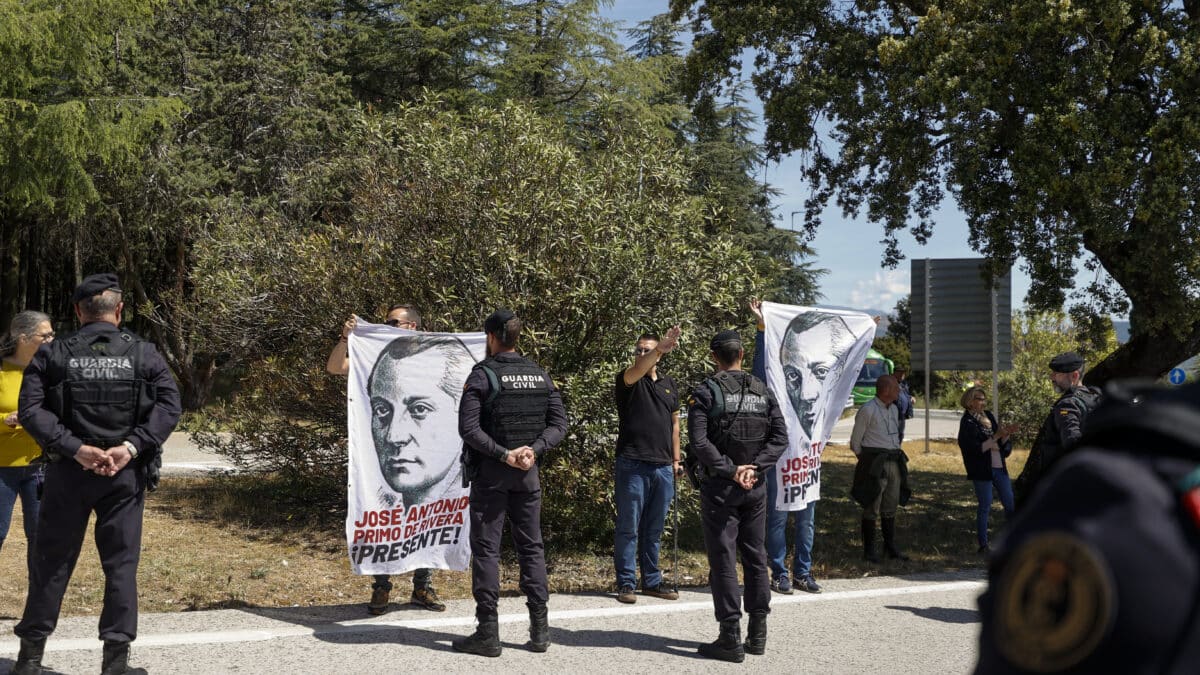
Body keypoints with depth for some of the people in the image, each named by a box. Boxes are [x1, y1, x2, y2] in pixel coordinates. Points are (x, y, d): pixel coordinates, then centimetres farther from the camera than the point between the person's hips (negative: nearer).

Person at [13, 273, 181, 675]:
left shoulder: (52, 355, 1)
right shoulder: (144, 354, 1)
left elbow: (31, 409, -8)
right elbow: (169, 405, -9)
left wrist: (73, 448, -14)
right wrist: (132, 447, -14)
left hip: (68, 472, 1)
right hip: (125, 475, -1)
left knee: (52, 561, 11)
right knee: (121, 563, 6)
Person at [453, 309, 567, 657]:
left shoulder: (482, 374, -10)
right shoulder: (540, 375, 6)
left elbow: (468, 428, -18)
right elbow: (559, 423, 3)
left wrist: (504, 455, -15)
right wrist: (534, 449, -8)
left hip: (489, 472, -4)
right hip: (528, 472, 5)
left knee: (486, 548, 1)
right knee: (531, 546, 11)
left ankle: (488, 632, 2)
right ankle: (540, 628, 11)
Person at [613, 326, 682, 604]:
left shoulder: (669, 385, 16)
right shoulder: (628, 381, 0)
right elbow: (637, 371, -25)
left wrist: (676, 460, 14)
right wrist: (659, 349, -42)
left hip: (663, 467, 5)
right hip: (632, 465, -5)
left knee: (654, 529, 10)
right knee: (628, 528, -1)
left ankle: (652, 582, 17)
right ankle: (626, 583, 4)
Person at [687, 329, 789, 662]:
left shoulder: (706, 392, -8)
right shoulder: (763, 391, 6)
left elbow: (699, 441, -17)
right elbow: (780, 437, 1)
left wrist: (730, 470, -13)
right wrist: (754, 468, -7)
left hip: (720, 487, -4)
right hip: (755, 487, 4)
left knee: (723, 560, -1)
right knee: (755, 557, 13)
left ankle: (731, 638, 0)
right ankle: (758, 633, 18)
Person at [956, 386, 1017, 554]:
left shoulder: (989, 416, 10)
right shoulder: (967, 423, -9)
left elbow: (1003, 444, 12)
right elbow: (976, 449, -18)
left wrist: (1006, 434, -7)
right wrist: (996, 437, -20)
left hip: (999, 467, 6)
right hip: (982, 471, -6)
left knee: (1010, 504, 9)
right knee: (985, 507, 0)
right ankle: (983, 545, 10)